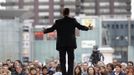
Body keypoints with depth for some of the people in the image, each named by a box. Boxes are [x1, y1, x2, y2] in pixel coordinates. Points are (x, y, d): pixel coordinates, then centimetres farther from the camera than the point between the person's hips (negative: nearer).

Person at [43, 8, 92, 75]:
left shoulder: (58, 22, 0)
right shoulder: (73, 20, 0)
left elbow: (51, 29, 5)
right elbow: (80, 27, 5)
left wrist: (44, 31, 25)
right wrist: (88, 28, 22)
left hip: (61, 44, 0)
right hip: (71, 43, 0)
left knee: (62, 60, 5)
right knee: (71, 60, 3)